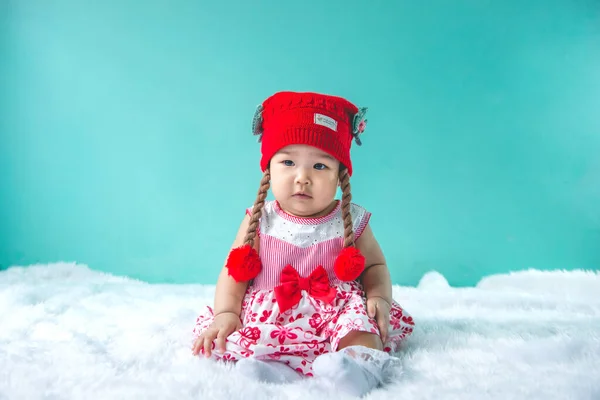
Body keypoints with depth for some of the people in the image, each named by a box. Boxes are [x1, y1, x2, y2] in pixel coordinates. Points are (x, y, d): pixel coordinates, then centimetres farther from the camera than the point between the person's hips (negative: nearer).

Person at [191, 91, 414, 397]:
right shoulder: (260, 221, 2)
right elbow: (234, 271, 3)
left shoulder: (350, 221, 1)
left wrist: (379, 296, -10)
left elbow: (375, 266, 11)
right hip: (268, 319, 1)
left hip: (335, 312, 0)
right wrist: (225, 311, -14)